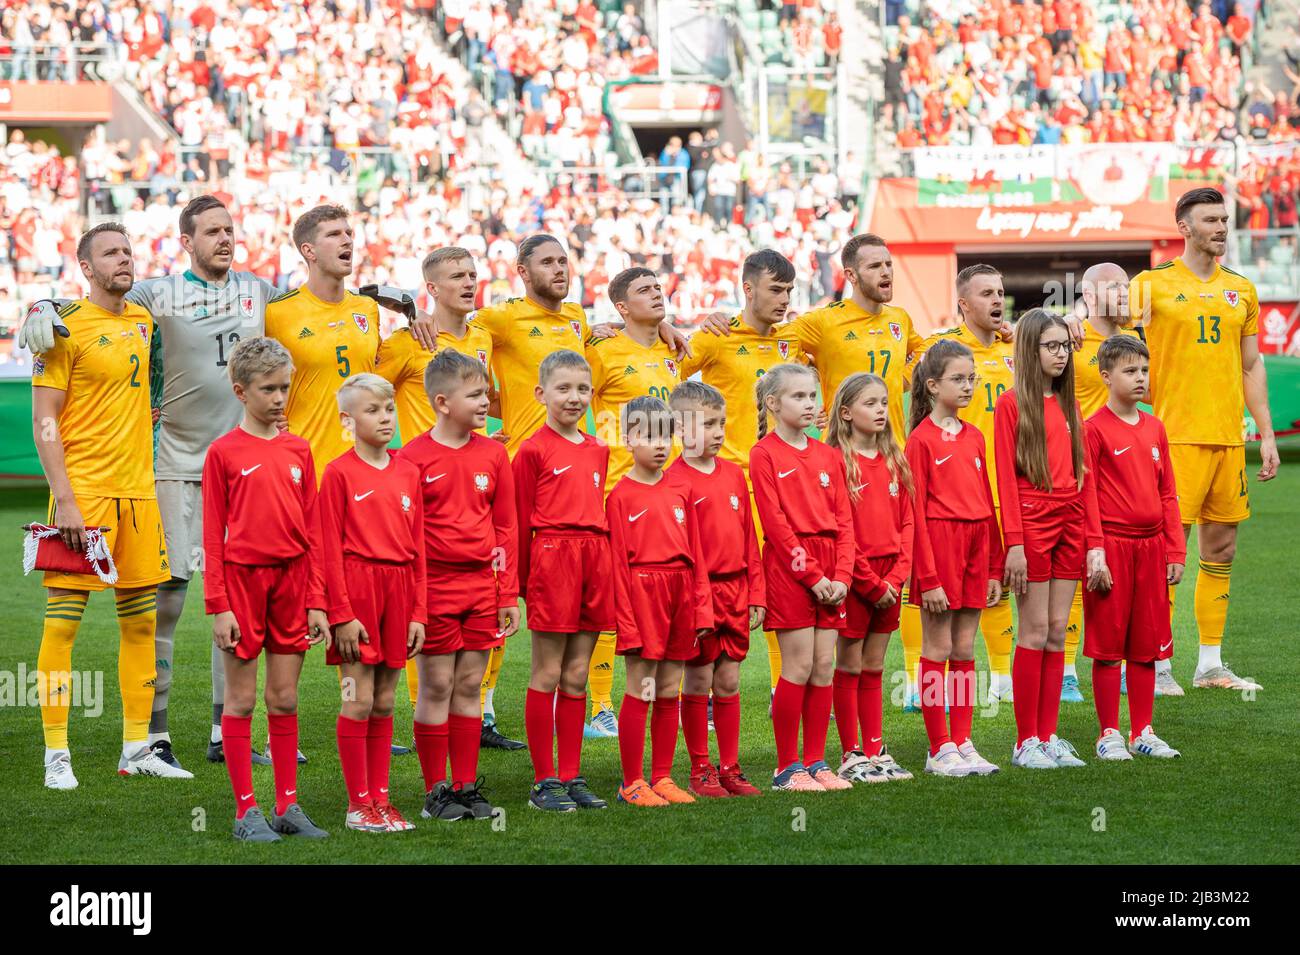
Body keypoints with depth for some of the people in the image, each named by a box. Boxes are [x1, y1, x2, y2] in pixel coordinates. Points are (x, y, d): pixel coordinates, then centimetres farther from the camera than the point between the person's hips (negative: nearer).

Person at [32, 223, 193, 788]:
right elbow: (44, 423, -10)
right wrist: (64, 500, -17)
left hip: (137, 489, 7)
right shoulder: (67, 327, -8)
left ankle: (137, 749, 16)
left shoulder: (142, 320, 12)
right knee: (63, 620, -4)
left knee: (141, 622, 8)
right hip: (83, 492, -7)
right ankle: (56, 754, 0)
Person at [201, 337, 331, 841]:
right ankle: (246, 810, 6)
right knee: (241, 698, 2)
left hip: (292, 578, 4)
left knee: (285, 698, 8)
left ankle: (287, 805, 13)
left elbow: (312, 530, 9)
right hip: (242, 577, -4)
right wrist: (218, 605, -8)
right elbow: (212, 535, -3)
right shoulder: (223, 452, -3)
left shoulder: (298, 450, 7)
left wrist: (316, 601, 5)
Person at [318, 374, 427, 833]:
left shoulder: (408, 473, 10)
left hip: (398, 589, 5)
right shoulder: (339, 472, -5)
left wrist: (418, 612, 7)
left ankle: (380, 798, 13)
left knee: (384, 701, 9)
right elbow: (330, 549, -7)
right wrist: (341, 613, -11)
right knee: (359, 700, -3)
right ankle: (359, 804, 3)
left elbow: (417, 548, 11)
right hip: (357, 585, -5)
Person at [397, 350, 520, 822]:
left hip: (482, 588, 4)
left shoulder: (493, 454, 7)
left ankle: (466, 787, 14)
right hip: (434, 588, -4)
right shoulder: (412, 457, -6)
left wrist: (508, 595, 7)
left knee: (469, 687, 8)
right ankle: (435, 792, 8)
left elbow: (505, 529, 10)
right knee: (437, 687, 1)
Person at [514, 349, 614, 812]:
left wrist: (602, 558, 12)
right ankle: (544, 781, 3)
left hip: (594, 559, 6)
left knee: (577, 677, 9)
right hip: (551, 557, -6)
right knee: (548, 675, -1)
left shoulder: (597, 450, 15)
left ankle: (572, 777, 14)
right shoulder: (534, 450, -3)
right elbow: (522, 521, -3)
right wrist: (523, 580, -3)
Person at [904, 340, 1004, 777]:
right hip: (939, 544, -6)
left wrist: (994, 568, 12)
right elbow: (916, 511, -10)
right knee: (937, 650, -1)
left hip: (975, 545, 6)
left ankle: (962, 743, 13)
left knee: (965, 650, 8)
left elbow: (986, 503, 15)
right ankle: (940, 750, 3)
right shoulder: (921, 439, -7)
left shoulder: (974, 437, 12)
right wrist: (928, 576, -14)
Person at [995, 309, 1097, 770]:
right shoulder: (1012, 404, -4)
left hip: (1069, 524, 6)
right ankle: (1026, 741, 1)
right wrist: (1014, 542, -15)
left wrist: (1092, 538, 8)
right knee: (1035, 632, -4)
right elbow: (1006, 478, -9)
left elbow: (1080, 474, 14)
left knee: (1057, 632, 6)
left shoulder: (1068, 405, 14)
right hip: (1032, 524, -6)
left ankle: (1049, 735, 10)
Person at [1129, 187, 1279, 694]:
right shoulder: (1152, 285, -1)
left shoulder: (1241, 290, 13)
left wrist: (1266, 435, 14)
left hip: (1228, 438, 5)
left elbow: (1252, 367, 17)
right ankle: (1159, 666, -1)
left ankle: (1210, 664, 15)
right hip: (1176, 437, -5)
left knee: (1220, 552, 8)